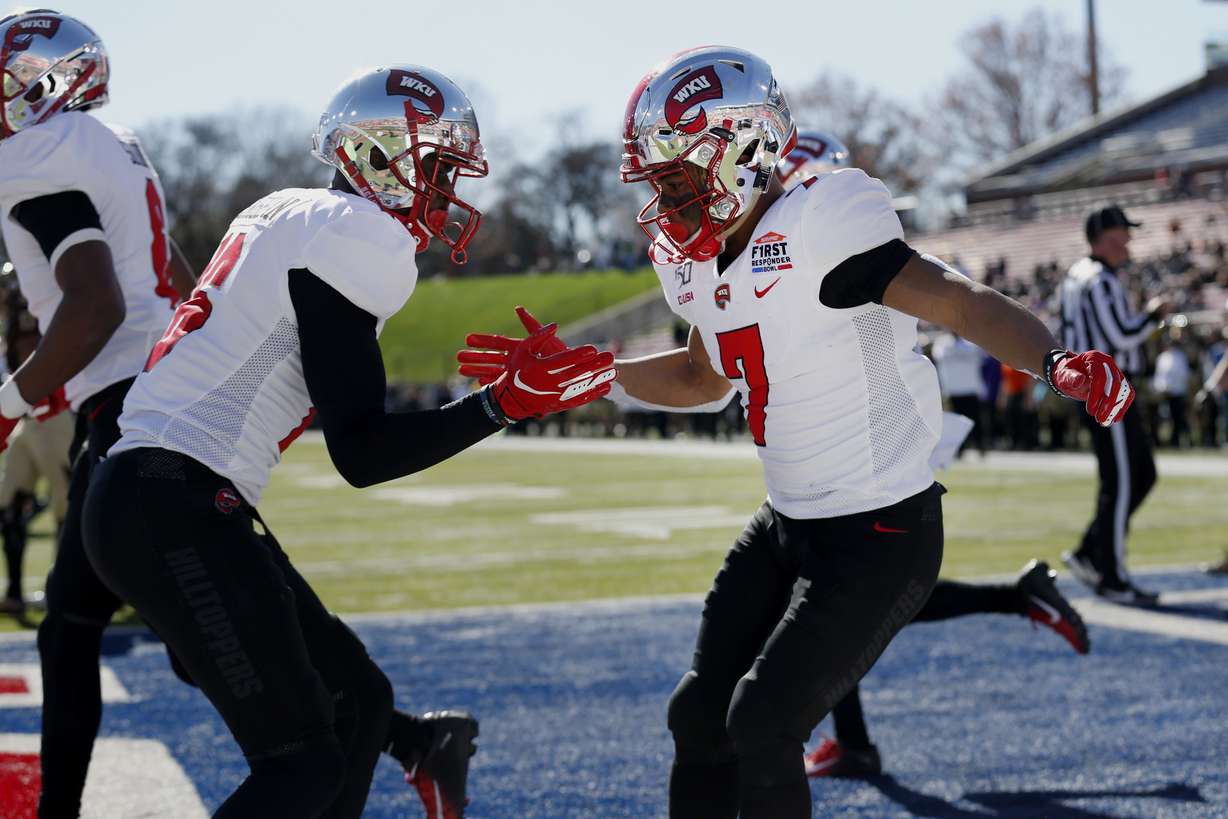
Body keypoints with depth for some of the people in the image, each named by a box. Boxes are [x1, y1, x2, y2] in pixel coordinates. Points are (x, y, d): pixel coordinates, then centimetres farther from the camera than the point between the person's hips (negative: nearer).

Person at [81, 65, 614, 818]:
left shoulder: (295, 218, 17)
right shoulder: (358, 241, -12)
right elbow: (362, 454, -15)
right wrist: (506, 404, -18)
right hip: (177, 508, -10)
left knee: (357, 704, 15)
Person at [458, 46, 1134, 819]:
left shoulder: (815, 227, -22)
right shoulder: (701, 262, 5)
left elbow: (958, 302, -29)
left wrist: (1053, 361, -47)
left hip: (883, 532, -9)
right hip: (790, 523, 9)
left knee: (762, 726, -9)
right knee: (700, 716, 11)